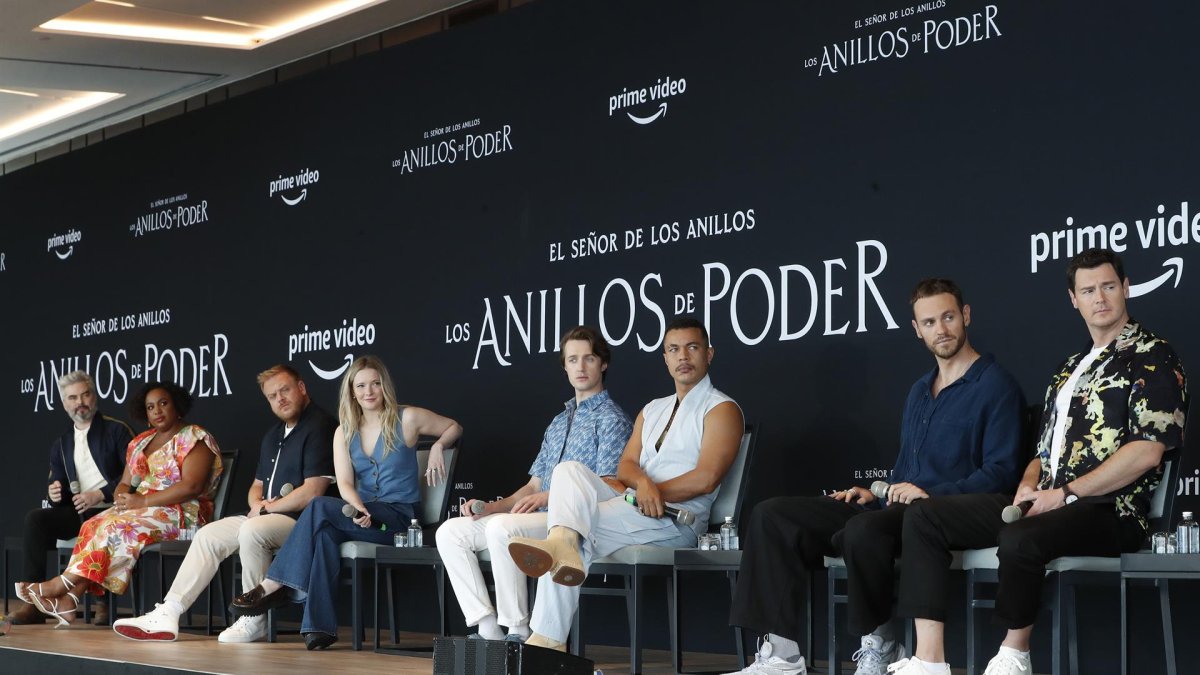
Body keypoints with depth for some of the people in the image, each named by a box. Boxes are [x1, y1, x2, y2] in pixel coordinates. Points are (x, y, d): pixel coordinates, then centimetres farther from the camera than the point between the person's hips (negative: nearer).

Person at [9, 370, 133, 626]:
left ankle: (104, 604, -24)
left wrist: (99, 494, -16)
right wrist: (55, 494, -5)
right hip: (78, 513, 5)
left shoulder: (117, 430, 5)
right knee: (35, 518, -21)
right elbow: (58, 490, 20)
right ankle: (32, 601, -27)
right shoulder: (60, 444, 21)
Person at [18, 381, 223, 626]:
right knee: (95, 525, -19)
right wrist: (122, 496, -7)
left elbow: (191, 486, -18)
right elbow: (124, 484, 18)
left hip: (181, 513, -7)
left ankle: (63, 584, -25)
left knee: (118, 526, -28)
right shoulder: (140, 442, 19)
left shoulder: (193, 438, -5)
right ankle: (68, 601, -32)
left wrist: (143, 500, -19)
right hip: (141, 509, 7)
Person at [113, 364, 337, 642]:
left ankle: (255, 620, -23)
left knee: (252, 531, -35)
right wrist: (257, 505, 3)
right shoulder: (274, 434, 21)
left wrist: (267, 508, -8)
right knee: (209, 535, 0)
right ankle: (167, 615, -8)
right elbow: (258, 485, 28)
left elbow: (312, 492, -19)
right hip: (265, 515, 10)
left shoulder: (319, 427, -11)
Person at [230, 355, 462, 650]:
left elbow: (454, 427, 14)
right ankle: (320, 626, -39)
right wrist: (359, 508, -23)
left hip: (399, 515, -4)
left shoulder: (407, 419, 1)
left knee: (320, 507, -27)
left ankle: (276, 585, -24)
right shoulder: (344, 432, 11)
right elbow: (345, 483, -1)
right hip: (364, 515, 4)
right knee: (325, 533, -33)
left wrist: (438, 446, -8)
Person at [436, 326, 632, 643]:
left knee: (501, 527, -35)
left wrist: (548, 498, -22)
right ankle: (488, 630, -14)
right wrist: (489, 507, 8)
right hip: (541, 518, 9)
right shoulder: (558, 423, 26)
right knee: (450, 531, -4)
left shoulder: (611, 419, -1)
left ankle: (517, 633, -26)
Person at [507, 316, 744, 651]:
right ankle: (561, 545, -46)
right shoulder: (652, 410, 26)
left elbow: (705, 479, -13)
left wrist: (634, 491, -9)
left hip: (677, 519, -7)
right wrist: (641, 482, -15)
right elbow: (626, 465, 13)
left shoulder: (721, 409, 1)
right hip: (633, 508, 7)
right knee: (569, 470, -22)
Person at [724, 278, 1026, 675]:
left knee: (864, 529, -41)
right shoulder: (919, 390, 24)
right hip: (899, 507, 9)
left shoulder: (995, 386, -3)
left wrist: (932, 493, -19)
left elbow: (1001, 472, -12)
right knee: (772, 516, -5)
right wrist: (877, 493, 12)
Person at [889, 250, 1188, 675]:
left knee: (1019, 539, -39)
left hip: (1109, 509, -8)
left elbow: (1146, 452, -14)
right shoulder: (1070, 368, 23)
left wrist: (1064, 494, -15)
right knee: (924, 517, -5)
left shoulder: (1152, 359, -3)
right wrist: (1028, 486, 2)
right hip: (1047, 501, 9)